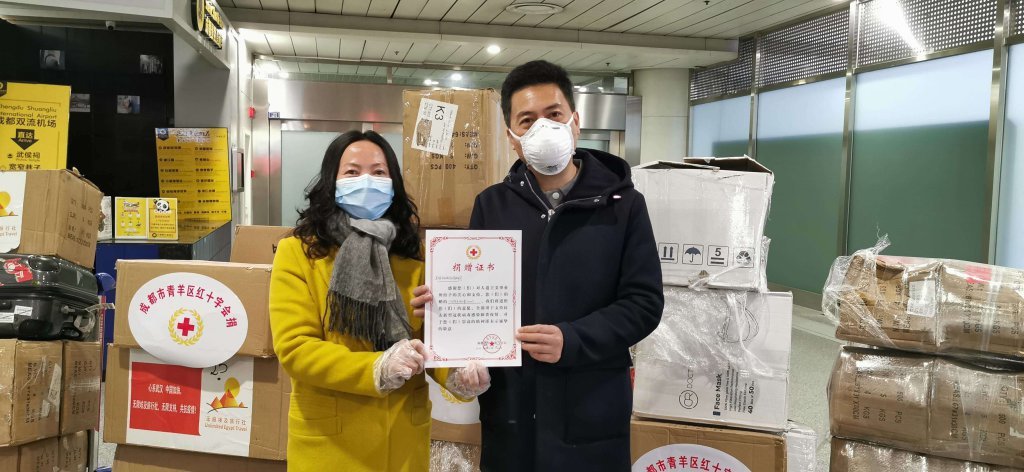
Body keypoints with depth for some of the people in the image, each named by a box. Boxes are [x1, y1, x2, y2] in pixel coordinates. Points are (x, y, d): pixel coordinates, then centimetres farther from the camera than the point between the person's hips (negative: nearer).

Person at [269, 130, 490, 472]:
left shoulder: (414, 255, 1)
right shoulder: (298, 253, -7)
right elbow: (294, 347, -14)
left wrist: (458, 374, -22)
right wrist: (377, 368, -26)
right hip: (329, 441, -2)